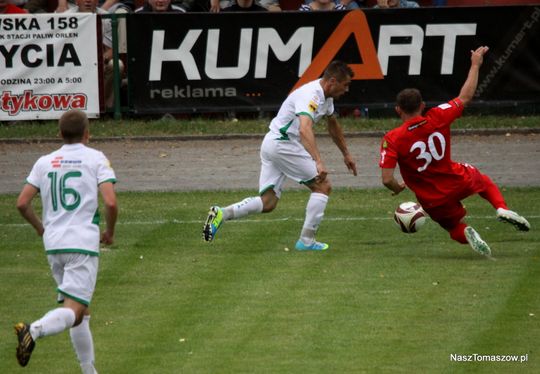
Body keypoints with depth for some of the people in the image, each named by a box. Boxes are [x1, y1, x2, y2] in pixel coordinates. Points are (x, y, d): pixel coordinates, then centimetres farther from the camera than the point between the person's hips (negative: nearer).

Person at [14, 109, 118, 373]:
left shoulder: (44, 162, 12)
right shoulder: (96, 159, 1)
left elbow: (22, 203, 8)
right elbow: (111, 203, -10)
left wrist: (39, 227, 26)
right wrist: (110, 232, 8)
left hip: (53, 243, 5)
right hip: (83, 243, -5)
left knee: (81, 311, 17)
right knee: (74, 312, -12)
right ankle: (35, 329, -40)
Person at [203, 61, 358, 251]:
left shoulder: (326, 96, 12)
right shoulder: (310, 96, -20)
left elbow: (333, 126, 32)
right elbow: (305, 130, -37)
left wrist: (346, 154, 40)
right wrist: (318, 162, -47)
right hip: (282, 143, -10)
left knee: (268, 202, 2)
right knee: (323, 186, -4)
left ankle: (222, 213, -11)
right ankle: (306, 241, -2)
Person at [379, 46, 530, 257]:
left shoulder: (392, 140, -20)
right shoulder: (438, 118, -14)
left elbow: (387, 179, -23)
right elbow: (465, 98, 1)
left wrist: (398, 188, 1)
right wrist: (475, 65, 14)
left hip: (432, 199, -1)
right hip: (457, 182, 1)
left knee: (456, 229, 24)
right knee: (483, 181, 35)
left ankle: (465, 233, -15)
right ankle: (502, 209, 6)